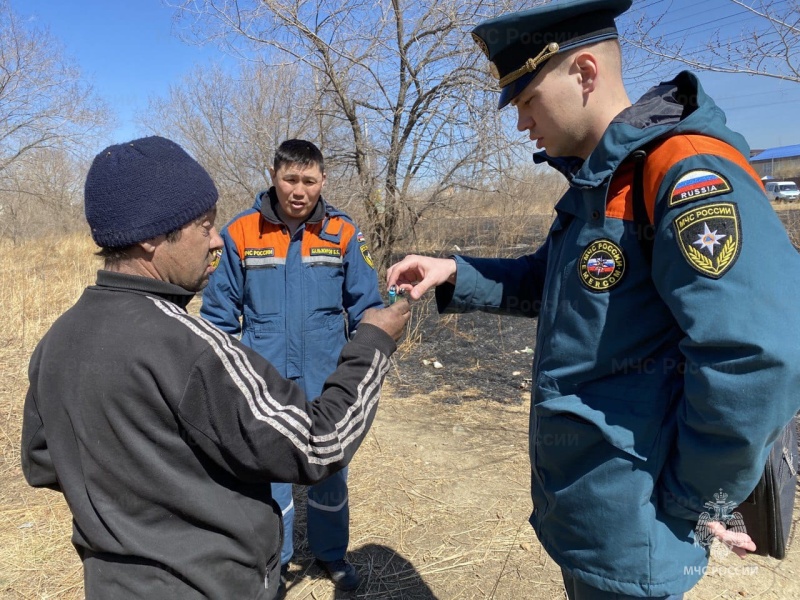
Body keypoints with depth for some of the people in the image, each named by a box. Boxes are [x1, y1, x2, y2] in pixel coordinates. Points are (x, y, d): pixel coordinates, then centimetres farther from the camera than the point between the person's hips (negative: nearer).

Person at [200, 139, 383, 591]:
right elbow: (221, 313, 0)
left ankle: (331, 552, 40)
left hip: (327, 383, 1)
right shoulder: (241, 233, -6)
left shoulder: (343, 233, -5)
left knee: (330, 471, 16)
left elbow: (365, 308, 0)